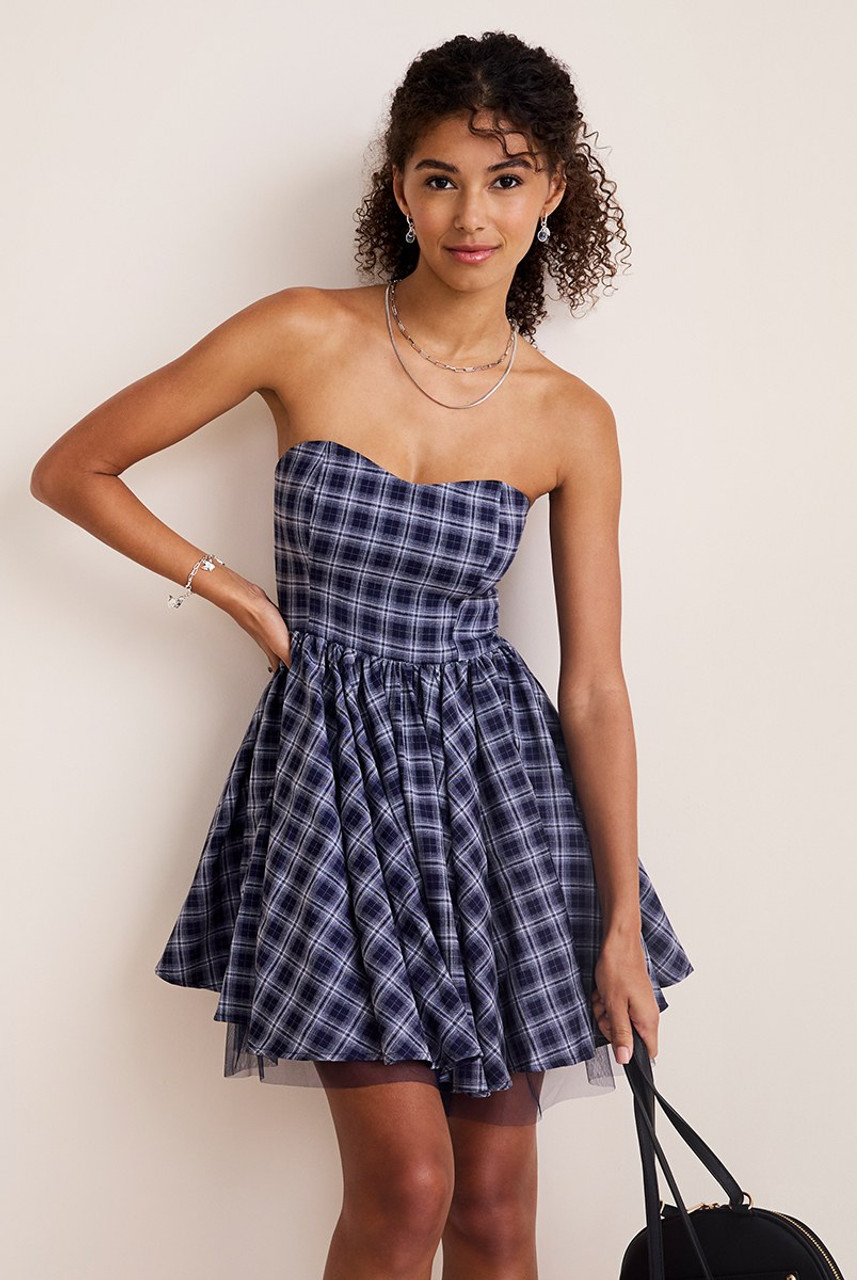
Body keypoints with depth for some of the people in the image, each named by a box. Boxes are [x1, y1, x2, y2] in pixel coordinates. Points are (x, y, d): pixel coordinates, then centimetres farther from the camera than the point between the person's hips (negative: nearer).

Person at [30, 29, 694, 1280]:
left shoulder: (570, 420, -1)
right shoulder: (305, 336, -7)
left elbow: (596, 685, 0)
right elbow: (71, 472, 1)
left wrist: (622, 919, -1)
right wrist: (244, 596, -1)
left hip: (496, 767, 2)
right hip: (335, 764, -2)